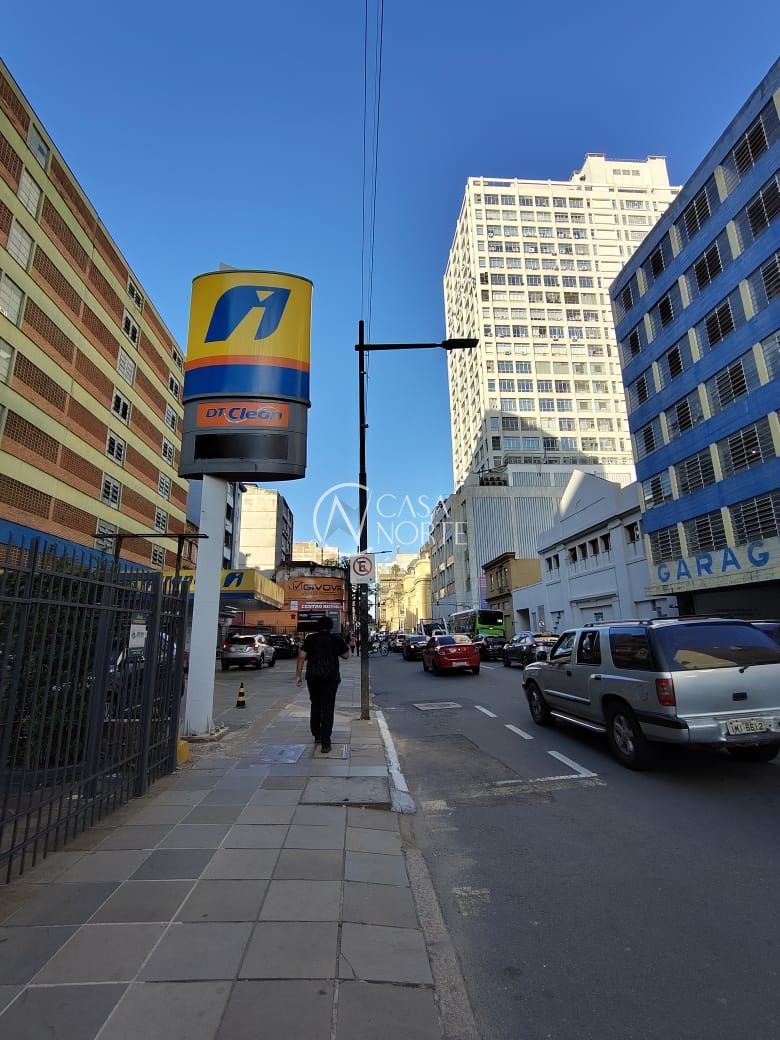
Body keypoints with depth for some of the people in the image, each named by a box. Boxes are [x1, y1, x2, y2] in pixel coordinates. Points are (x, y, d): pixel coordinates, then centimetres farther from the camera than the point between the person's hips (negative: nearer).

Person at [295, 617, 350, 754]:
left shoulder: (310, 638, 2)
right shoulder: (336, 639, 0)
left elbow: (301, 657, -4)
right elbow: (346, 656, 10)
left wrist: (298, 675, 1)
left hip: (313, 676, 2)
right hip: (331, 677, -2)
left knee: (315, 705, 20)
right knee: (327, 708, 0)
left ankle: (316, 736, 29)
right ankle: (325, 742, -4)